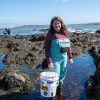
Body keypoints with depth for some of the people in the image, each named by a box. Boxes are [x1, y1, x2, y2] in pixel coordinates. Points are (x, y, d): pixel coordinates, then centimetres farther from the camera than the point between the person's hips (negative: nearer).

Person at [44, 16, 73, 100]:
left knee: (62, 77, 17)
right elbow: (46, 48, -13)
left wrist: (70, 57, 9)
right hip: (54, 60, -6)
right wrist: (49, 61, -19)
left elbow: (68, 45, 12)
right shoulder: (50, 34, -11)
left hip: (64, 59, 6)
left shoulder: (65, 33, 5)